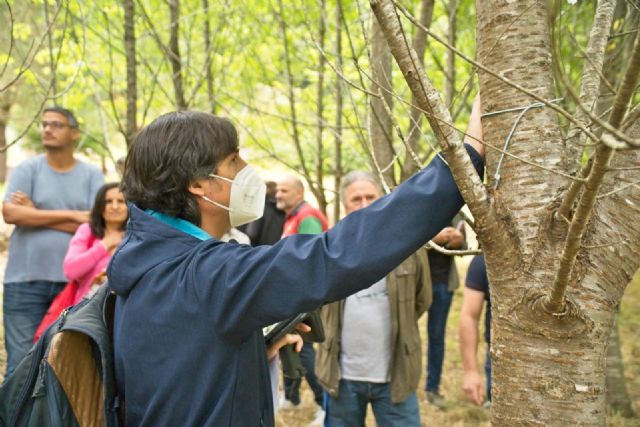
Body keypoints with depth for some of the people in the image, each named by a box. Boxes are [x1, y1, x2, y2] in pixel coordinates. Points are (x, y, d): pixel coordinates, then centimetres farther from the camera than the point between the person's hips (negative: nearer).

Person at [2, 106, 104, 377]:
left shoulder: (91, 175, 4)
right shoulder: (28, 169, 3)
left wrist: (36, 214, -9)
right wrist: (71, 215, -13)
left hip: (73, 280, 1)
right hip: (26, 280, -1)